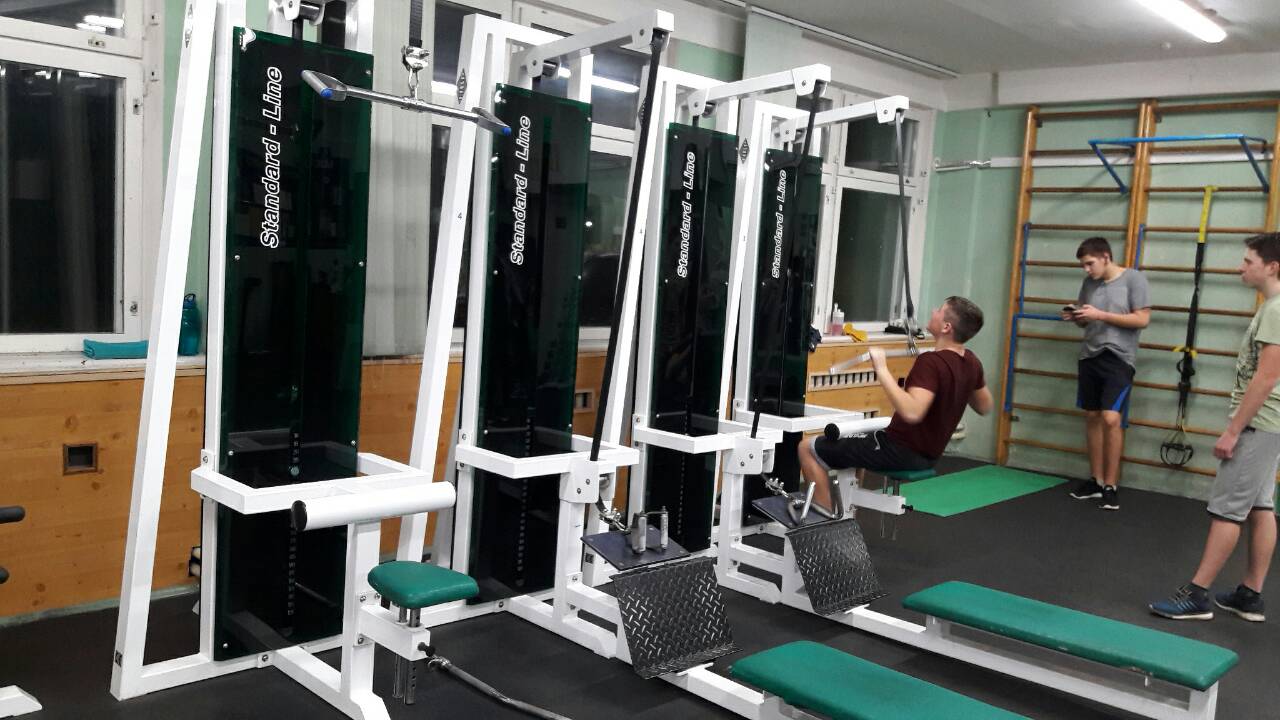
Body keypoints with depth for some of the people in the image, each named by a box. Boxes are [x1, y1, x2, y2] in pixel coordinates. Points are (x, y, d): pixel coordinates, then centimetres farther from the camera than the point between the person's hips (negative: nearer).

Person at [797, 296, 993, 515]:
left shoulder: (931, 362, -27)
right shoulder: (971, 362, -1)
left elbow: (912, 412, -41)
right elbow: (985, 407, 15)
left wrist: (882, 370, -36)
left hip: (902, 451, -9)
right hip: (928, 454, 9)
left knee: (809, 449, -3)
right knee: (853, 438, 34)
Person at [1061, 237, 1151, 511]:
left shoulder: (1133, 278, -6)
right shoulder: (1089, 282, 10)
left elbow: (1142, 319, -11)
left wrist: (1100, 315, -16)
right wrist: (1074, 316, -3)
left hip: (1119, 359, -6)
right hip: (1090, 356, 6)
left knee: (1111, 419, -14)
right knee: (1092, 417, 9)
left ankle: (1111, 485, -3)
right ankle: (1096, 480, 19)